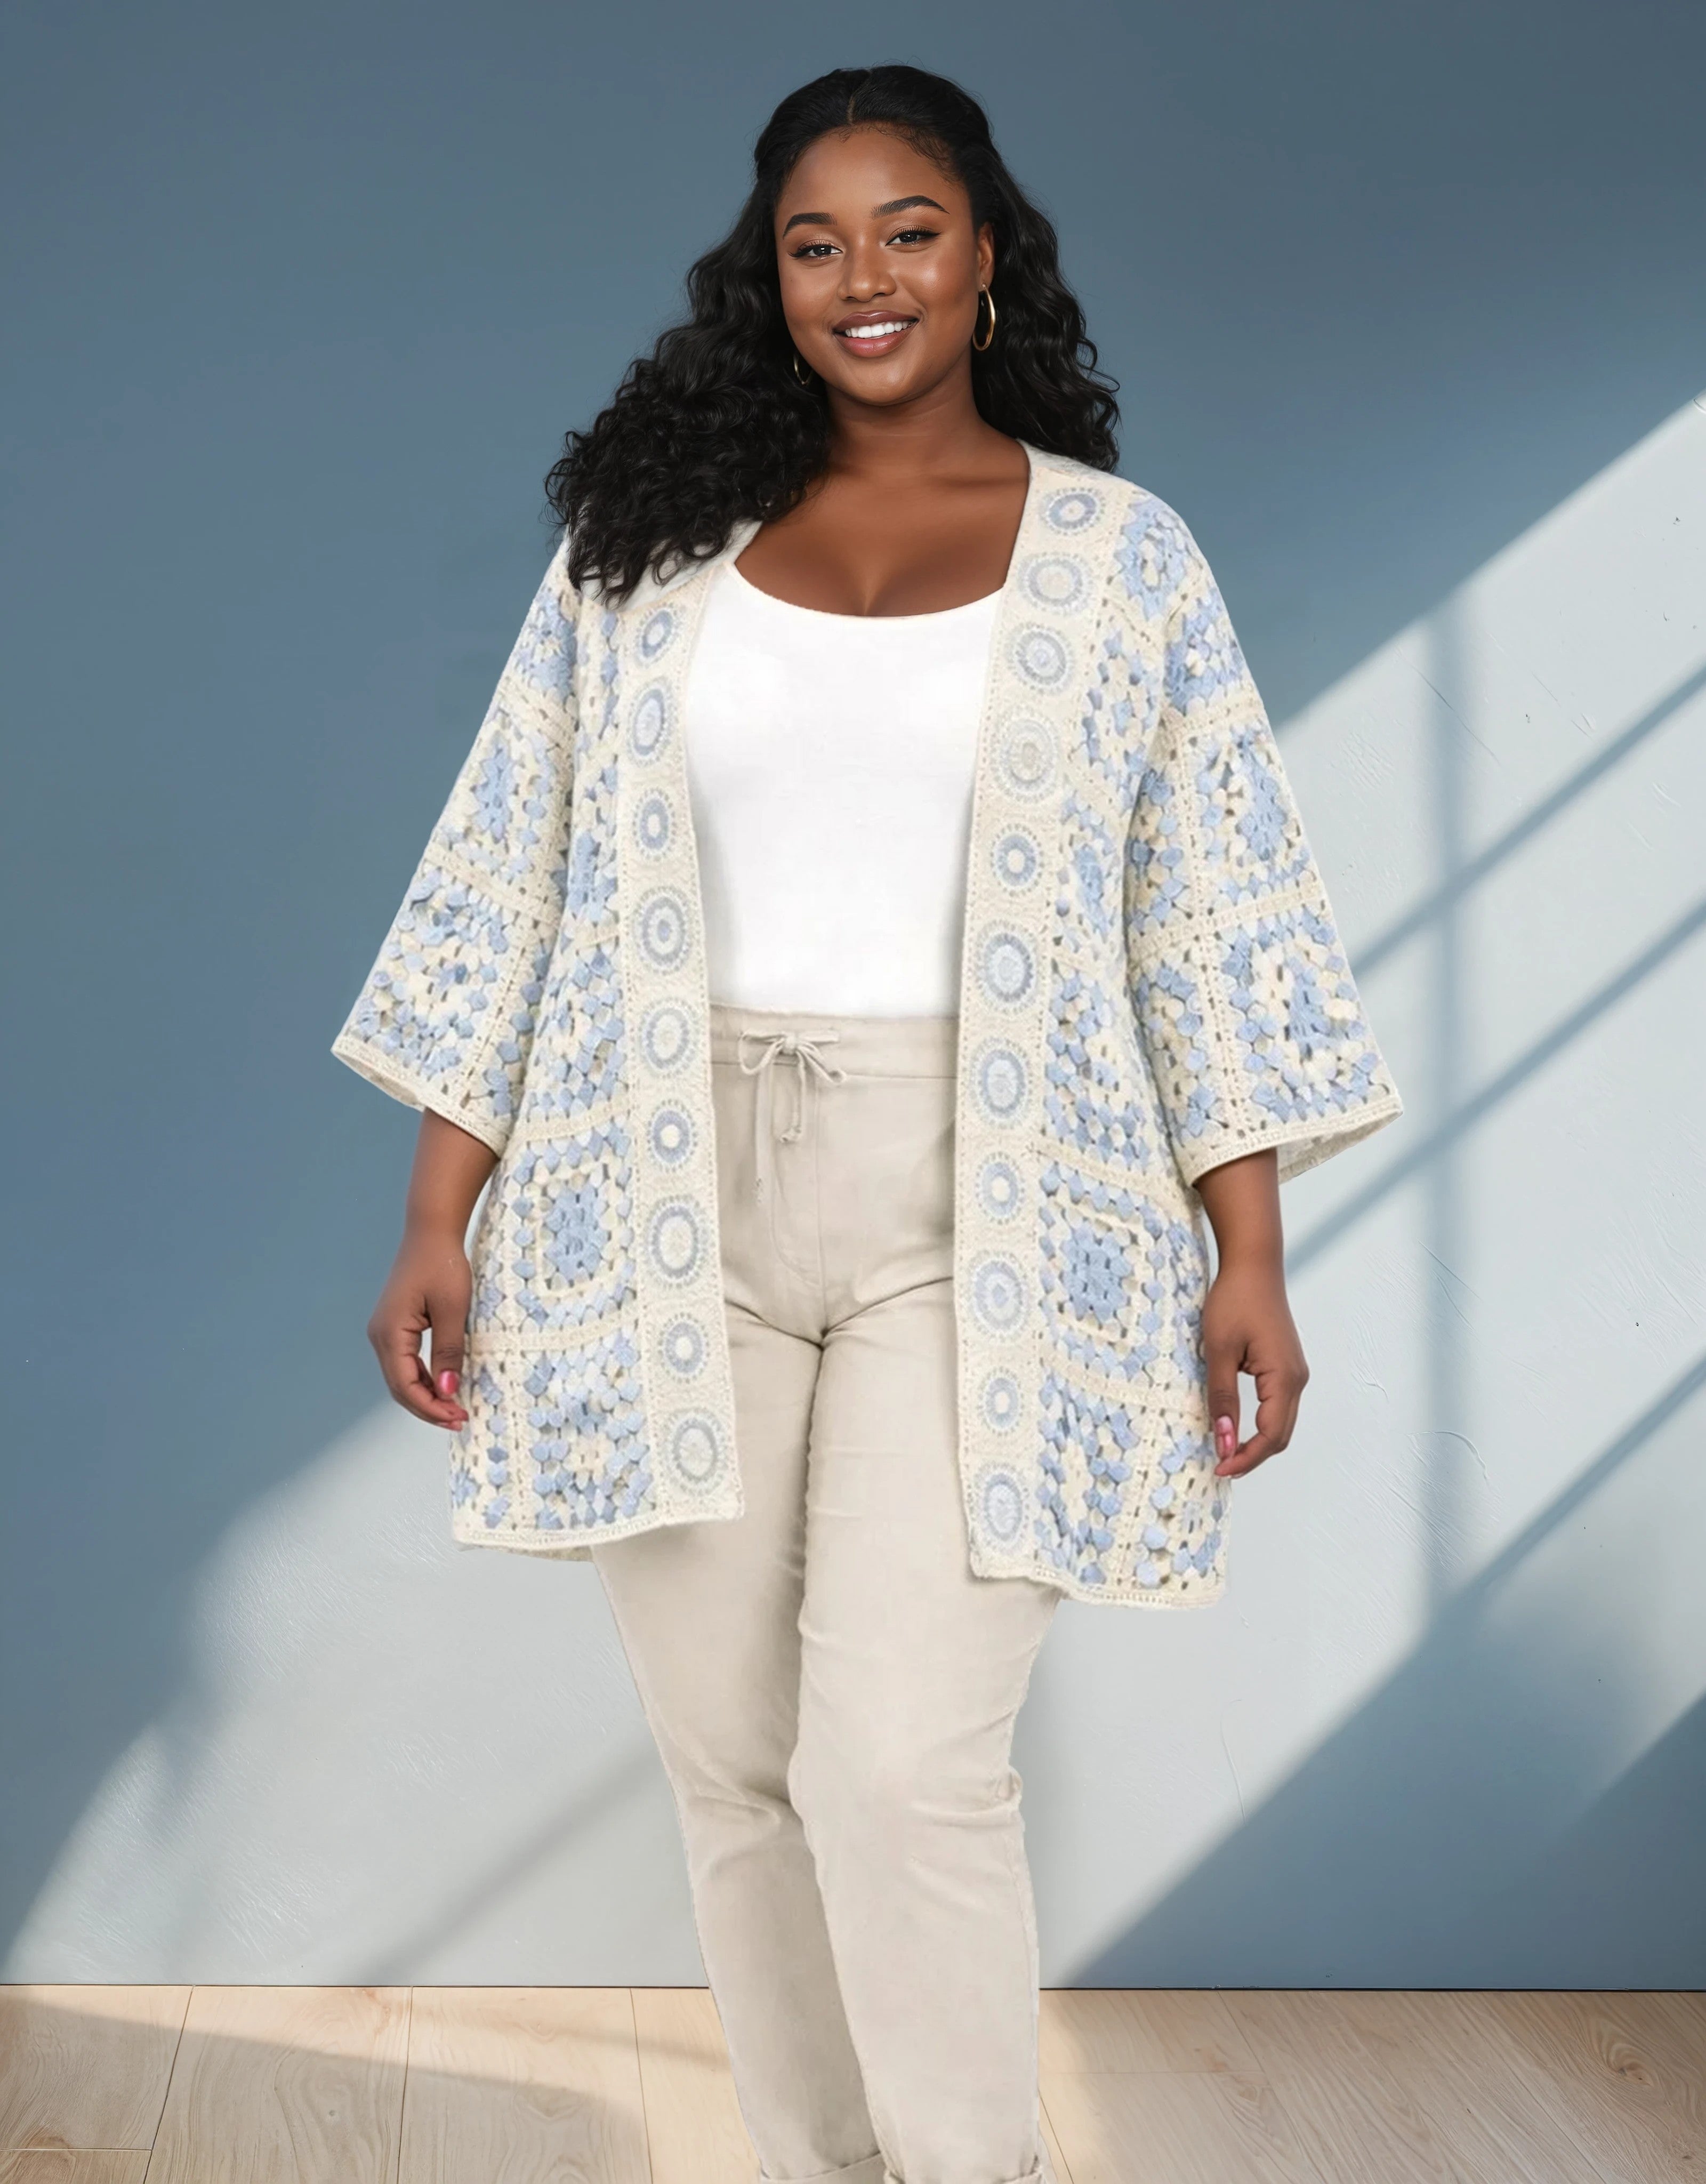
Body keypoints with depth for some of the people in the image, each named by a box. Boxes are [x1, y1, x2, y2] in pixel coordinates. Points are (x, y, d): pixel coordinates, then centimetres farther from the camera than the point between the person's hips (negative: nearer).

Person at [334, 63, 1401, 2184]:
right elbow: (512, 883, 7)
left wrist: (1248, 1259, -3)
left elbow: (1216, 921, 3)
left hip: (977, 1228, -2)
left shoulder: (1120, 557, 4)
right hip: (679, 1214, 2)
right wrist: (439, 1223, 2)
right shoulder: (650, 539, 7)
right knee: (734, 1764, 7)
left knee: (904, 1768, -12)